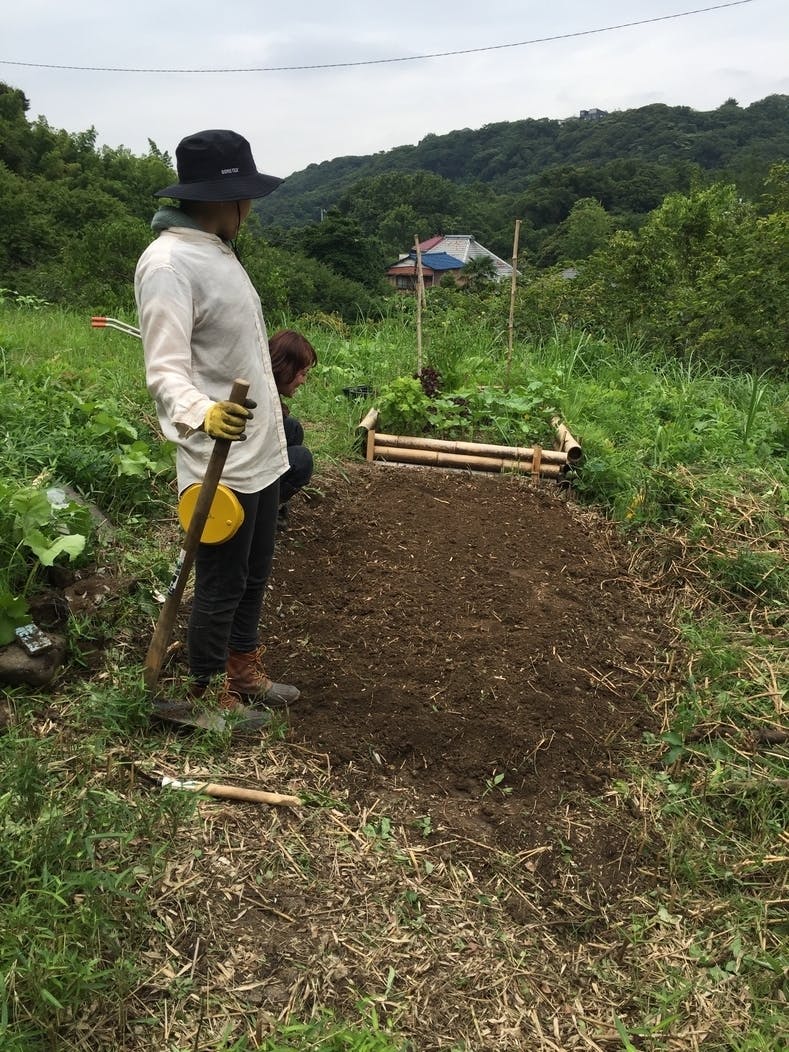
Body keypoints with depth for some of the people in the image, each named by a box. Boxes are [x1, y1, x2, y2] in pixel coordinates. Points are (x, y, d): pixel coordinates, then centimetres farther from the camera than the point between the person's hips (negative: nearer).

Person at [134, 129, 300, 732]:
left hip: (261, 452, 9)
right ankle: (206, 696, 25)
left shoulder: (219, 251, 12)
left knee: (255, 573, 20)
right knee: (221, 584, 5)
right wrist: (202, 413, -45)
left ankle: (244, 670, 38)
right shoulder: (169, 263, -18)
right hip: (221, 462, -9)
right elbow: (165, 371, -26)